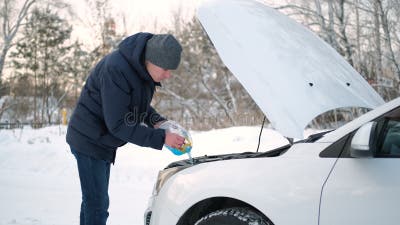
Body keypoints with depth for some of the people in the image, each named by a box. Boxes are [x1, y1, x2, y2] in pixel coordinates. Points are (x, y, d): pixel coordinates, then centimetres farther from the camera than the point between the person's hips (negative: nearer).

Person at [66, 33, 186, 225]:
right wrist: (160, 138, -27)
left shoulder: (143, 68, -2)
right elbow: (118, 124, -28)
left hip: (103, 142, 9)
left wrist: (157, 121, -7)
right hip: (89, 141, -9)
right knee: (97, 206, -8)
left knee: (93, 202, 18)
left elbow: (138, 105, 13)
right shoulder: (116, 69, -30)